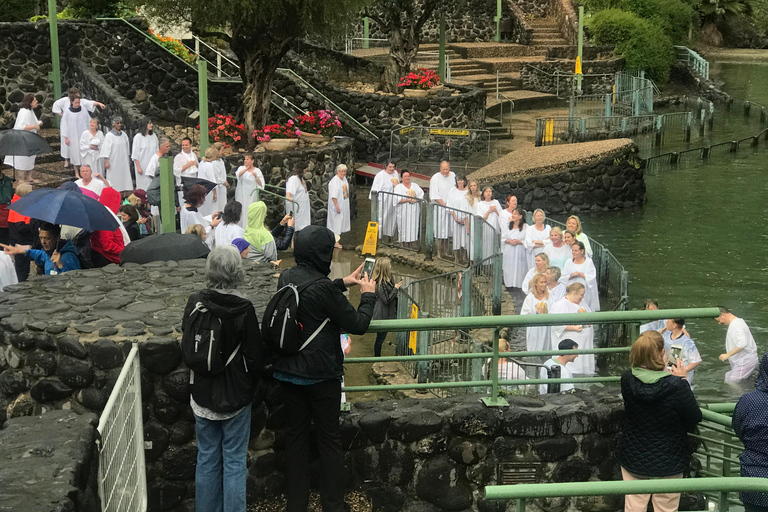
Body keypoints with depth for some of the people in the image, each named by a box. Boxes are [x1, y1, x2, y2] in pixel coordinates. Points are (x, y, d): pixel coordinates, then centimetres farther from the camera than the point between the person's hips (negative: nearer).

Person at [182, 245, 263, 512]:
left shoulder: (195, 303, -8)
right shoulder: (243, 309, -17)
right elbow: (255, 356, -10)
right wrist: (250, 387, 6)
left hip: (202, 394, 3)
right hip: (236, 396, -3)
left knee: (207, 458, 15)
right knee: (234, 460, 5)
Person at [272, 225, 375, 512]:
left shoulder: (286, 279, -1)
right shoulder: (323, 287, -23)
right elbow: (358, 325, -14)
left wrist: (342, 284, 21)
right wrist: (368, 295, 2)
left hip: (288, 373, 6)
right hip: (321, 376, -6)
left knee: (295, 436, 14)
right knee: (329, 439, 8)